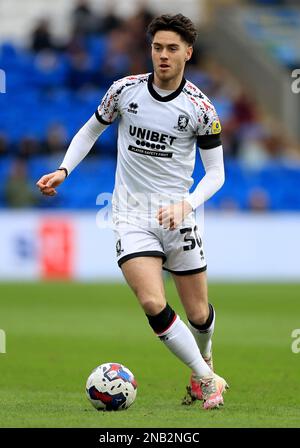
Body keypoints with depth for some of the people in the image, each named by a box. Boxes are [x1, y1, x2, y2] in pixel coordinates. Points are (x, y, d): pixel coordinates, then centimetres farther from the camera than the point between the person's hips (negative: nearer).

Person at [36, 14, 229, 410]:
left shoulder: (200, 108, -7)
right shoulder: (125, 90, -3)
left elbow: (216, 172, -2)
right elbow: (92, 129, 14)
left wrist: (187, 203, -19)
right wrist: (64, 170, 2)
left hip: (177, 216, 0)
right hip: (132, 215, 0)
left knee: (198, 314, 7)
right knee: (153, 304, -20)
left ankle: (204, 360, 43)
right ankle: (208, 380, -5)